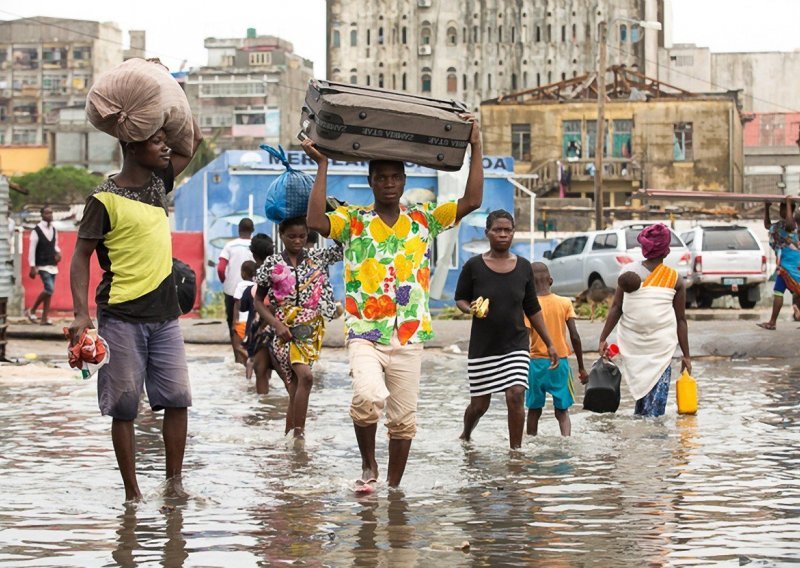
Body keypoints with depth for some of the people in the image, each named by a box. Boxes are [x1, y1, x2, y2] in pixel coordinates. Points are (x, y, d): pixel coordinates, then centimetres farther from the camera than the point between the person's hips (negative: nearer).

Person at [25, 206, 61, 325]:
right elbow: (31, 249, -9)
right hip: (42, 265, -7)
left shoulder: (54, 230, 11)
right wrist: (32, 267, -12)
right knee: (49, 289, -17)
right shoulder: (36, 231, -8)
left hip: (53, 265, 7)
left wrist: (58, 252, 0)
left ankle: (45, 318, 10)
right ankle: (32, 311, -1)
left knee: (49, 291, 5)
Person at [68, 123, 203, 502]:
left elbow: (194, 139, 20)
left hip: (164, 314, 6)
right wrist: (81, 314, -17)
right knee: (124, 407, 2)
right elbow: (81, 255, -8)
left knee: (177, 398, 2)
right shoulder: (105, 200, -9)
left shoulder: (159, 181, 9)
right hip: (122, 317, -6)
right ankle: (132, 493, 7)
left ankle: (174, 484, 10)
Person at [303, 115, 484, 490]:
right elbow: (316, 222, -15)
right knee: (368, 396, -27)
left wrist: (475, 148, -1)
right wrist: (322, 166, -12)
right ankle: (368, 465, -3)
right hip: (364, 334, -3)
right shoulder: (353, 220, 4)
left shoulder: (424, 219, 10)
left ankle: (394, 486, 20)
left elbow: (472, 201, 2)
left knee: (403, 418, 5)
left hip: (409, 337, 3)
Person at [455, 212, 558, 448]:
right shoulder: (474, 266, -4)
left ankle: (515, 449, -5)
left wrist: (549, 344, 11)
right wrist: (471, 309, -17)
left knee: (516, 396, -15)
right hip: (483, 346, -1)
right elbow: (460, 298, 7)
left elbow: (532, 309, 11)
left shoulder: (523, 267, 4)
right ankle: (466, 435, 37)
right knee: (480, 403, 7)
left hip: (515, 345, 1)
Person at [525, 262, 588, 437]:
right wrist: (581, 368, 4)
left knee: (534, 410, 13)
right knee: (562, 411, 6)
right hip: (560, 363, 1)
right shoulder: (565, 303, -2)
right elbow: (575, 336, -3)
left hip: (536, 363, -1)